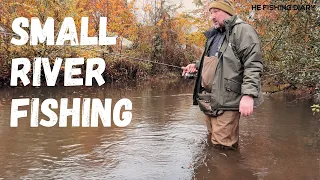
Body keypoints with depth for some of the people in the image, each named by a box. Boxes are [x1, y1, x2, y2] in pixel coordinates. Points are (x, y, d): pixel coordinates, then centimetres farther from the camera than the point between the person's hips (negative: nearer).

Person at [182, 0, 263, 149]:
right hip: (209, 102, 9)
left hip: (226, 103, -9)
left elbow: (253, 65, -17)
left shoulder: (243, 31, -7)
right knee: (213, 143, 17)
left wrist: (248, 94, -27)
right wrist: (196, 66, 16)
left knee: (222, 147, -8)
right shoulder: (213, 35, 21)